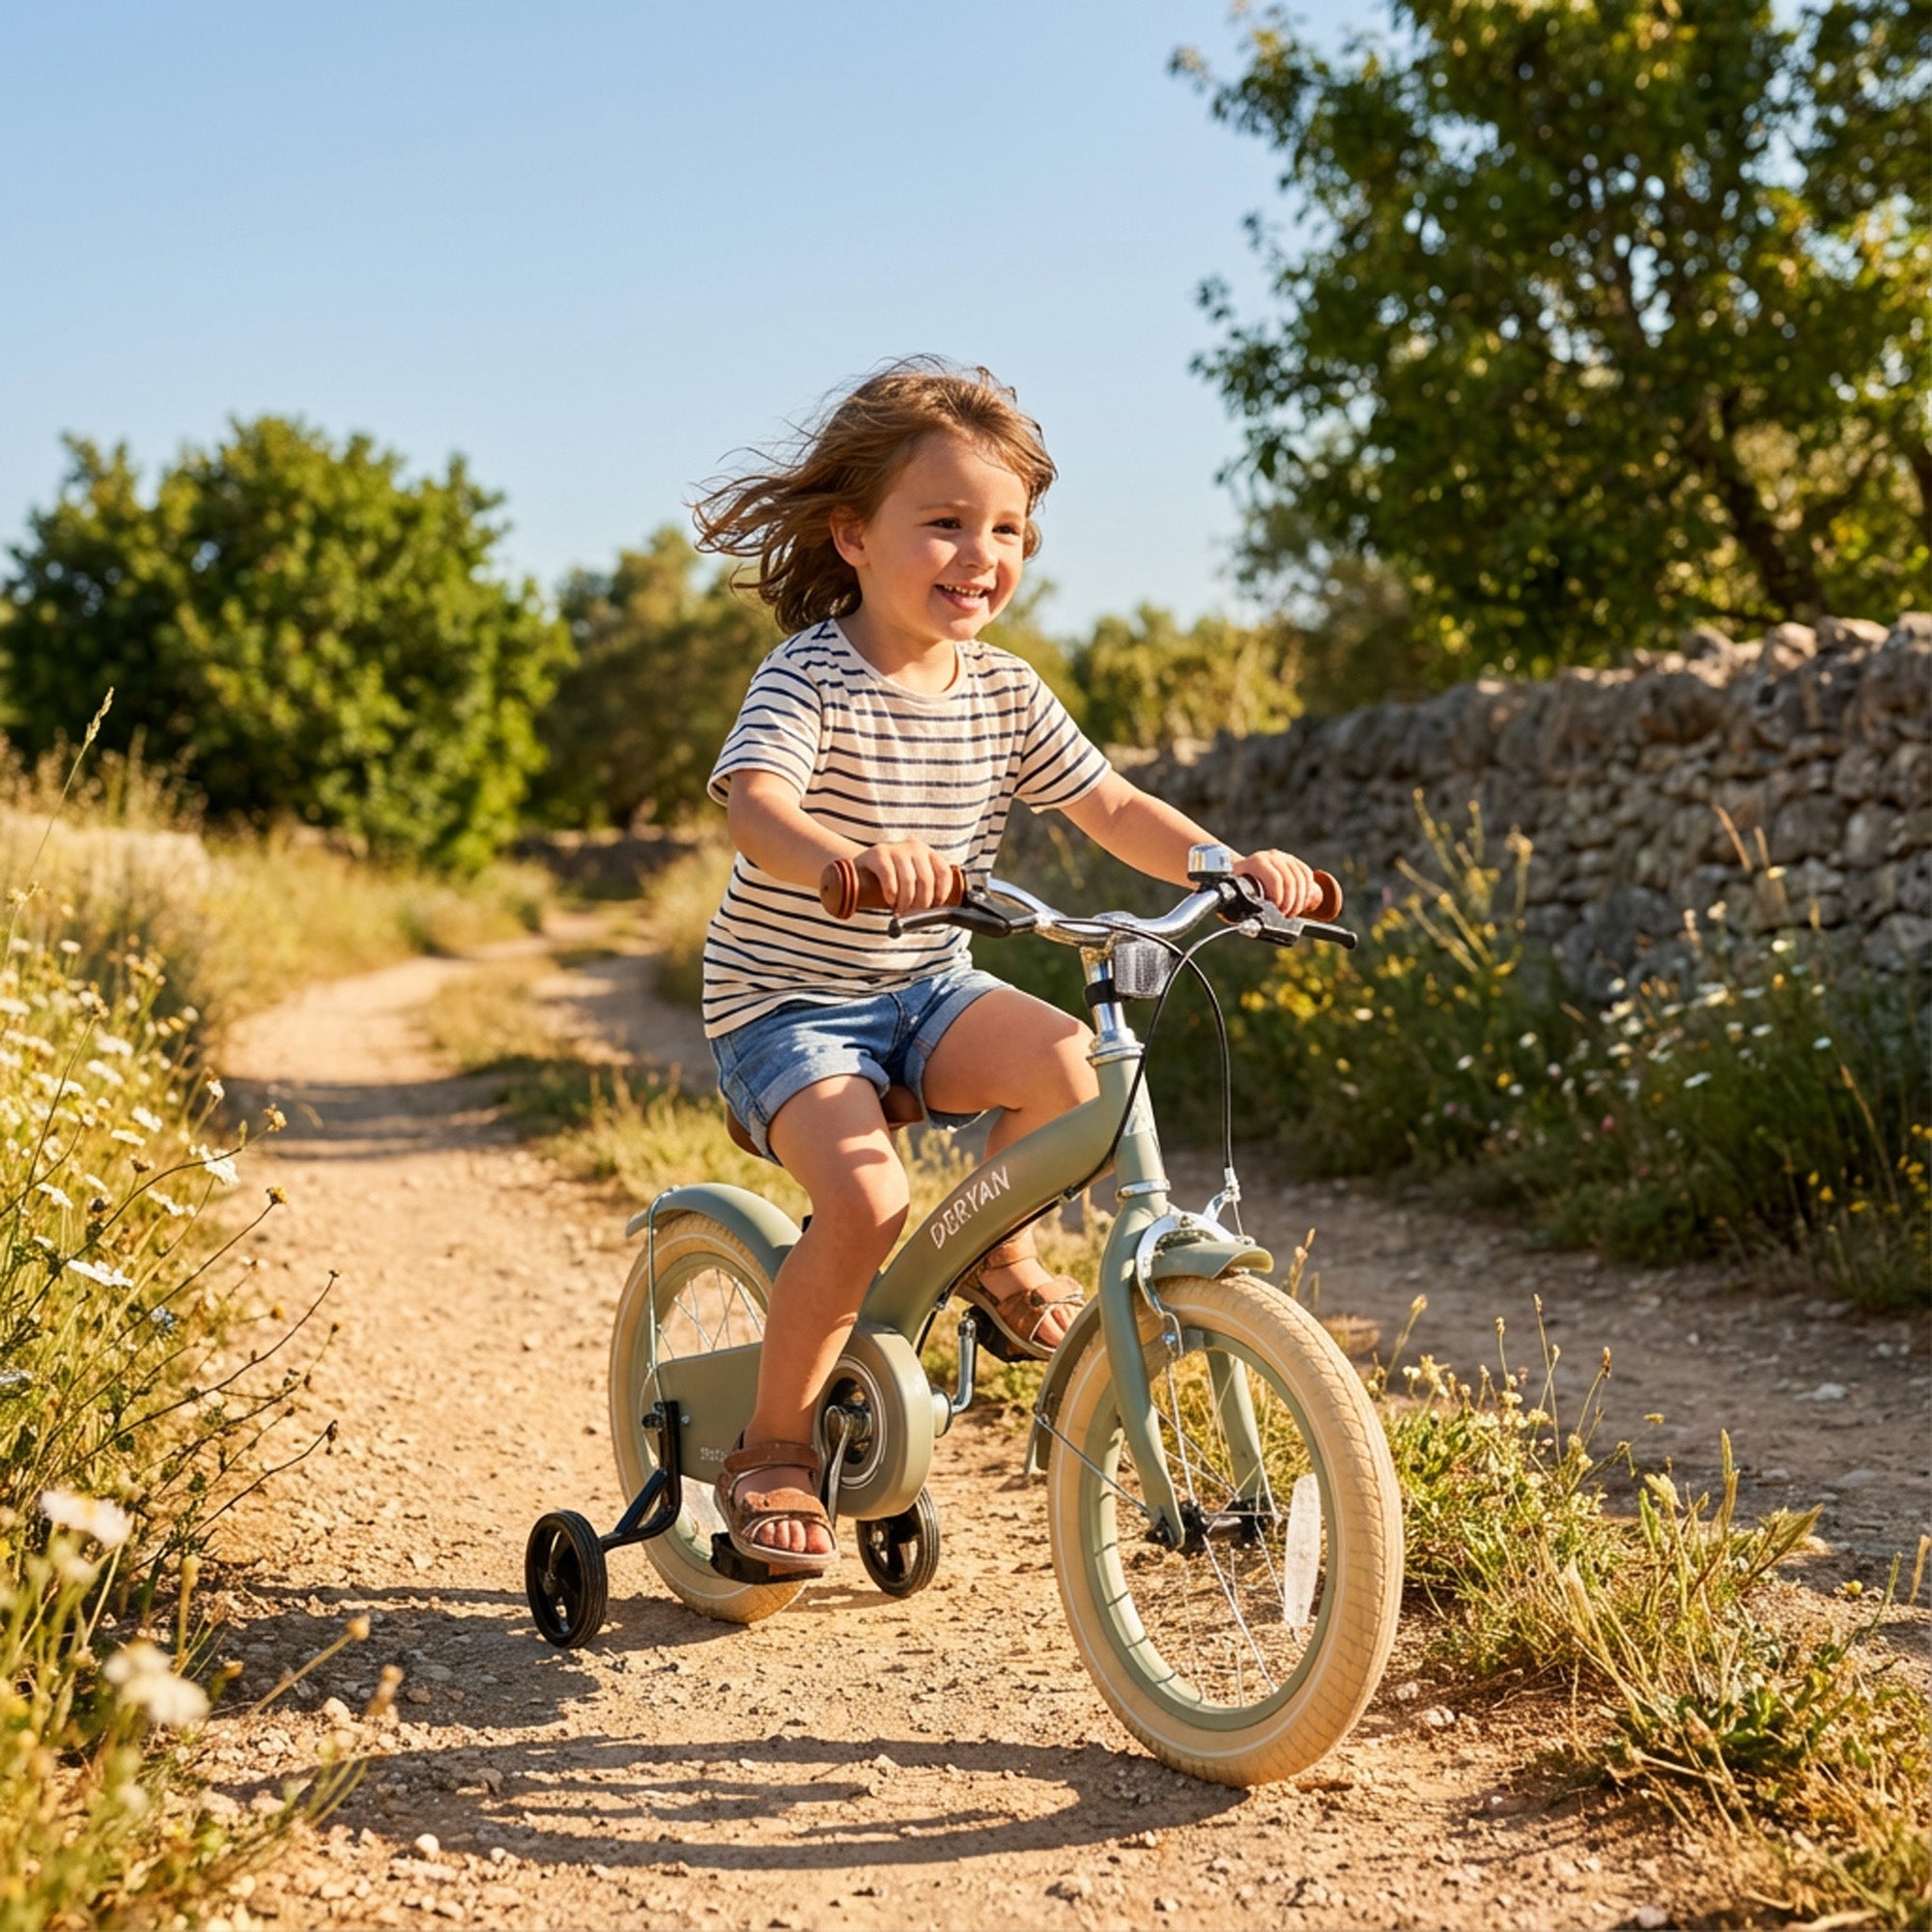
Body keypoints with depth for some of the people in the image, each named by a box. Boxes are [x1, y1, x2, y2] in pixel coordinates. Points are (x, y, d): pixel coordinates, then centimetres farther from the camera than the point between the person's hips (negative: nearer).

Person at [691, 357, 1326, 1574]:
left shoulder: (1005, 692, 1)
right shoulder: (810, 678, -17)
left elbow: (1113, 808, 3)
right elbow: (756, 806, -35)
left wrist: (1231, 864, -16)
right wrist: (855, 859, -57)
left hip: (926, 989, 5)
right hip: (787, 1003, -5)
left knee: (1065, 1058, -24)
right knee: (867, 1196, -27)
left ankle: (996, 1252, 5)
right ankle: (774, 1445, -4)